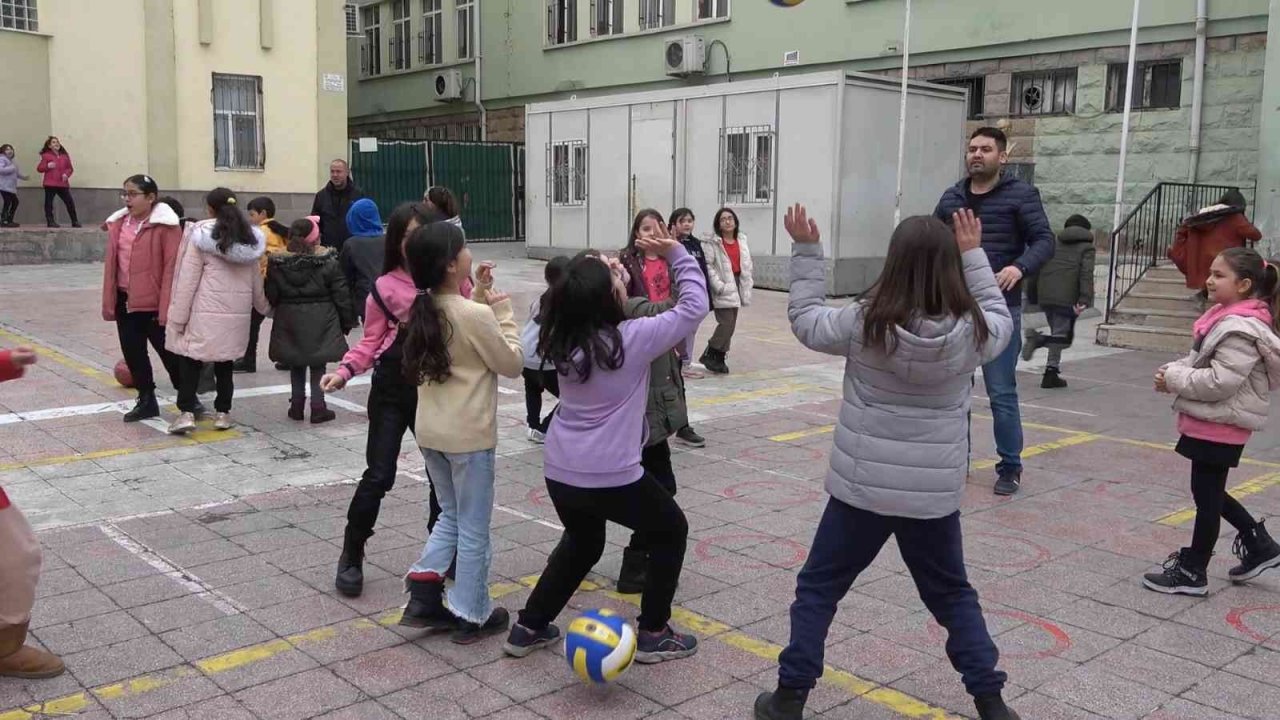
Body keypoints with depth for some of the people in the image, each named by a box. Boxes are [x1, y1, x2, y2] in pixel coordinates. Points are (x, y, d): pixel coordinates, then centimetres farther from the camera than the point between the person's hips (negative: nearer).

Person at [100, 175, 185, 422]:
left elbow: (172, 268, -15)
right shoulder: (118, 223, 8)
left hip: (154, 302, -7)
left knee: (169, 353, 3)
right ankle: (146, 401, 25)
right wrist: (108, 302, 8)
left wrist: (166, 307, -18)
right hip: (125, 300, 7)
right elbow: (110, 264, 12)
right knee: (132, 353, 12)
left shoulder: (166, 225, -12)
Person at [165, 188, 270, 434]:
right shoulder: (250, 238, 7)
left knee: (192, 361, 5)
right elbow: (256, 281, 16)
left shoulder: (201, 235, -7)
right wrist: (266, 307, 31)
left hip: (205, 312, -4)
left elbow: (188, 280, -7)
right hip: (237, 313, 4)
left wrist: (178, 317, -3)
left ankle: (186, 413, -2)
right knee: (225, 364, 15)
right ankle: (222, 413, 18)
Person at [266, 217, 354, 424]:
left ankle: (297, 406, 20)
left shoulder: (276, 263, -3)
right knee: (318, 365, 7)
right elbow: (341, 295, -6)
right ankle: (318, 407, 5)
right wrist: (347, 322, 4)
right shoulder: (327, 262, -9)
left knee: (296, 366, 17)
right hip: (321, 321, -2)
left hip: (289, 321, 2)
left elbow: (271, 296, 2)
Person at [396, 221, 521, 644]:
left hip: (430, 431, 7)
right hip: (469, 434, -7)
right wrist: (502, 312, -3)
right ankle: (472, 617, 18)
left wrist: (480, 299, 10)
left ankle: (424, 597, 16)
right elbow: (512, 364, -9)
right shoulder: (475, 314, -20)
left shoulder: (425, 309, 2)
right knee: (474, 527, 8)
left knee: (452, 516, 23)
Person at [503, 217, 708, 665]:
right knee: (671, 530, 19)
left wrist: (602, 274, 14)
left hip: (560, 471, 7)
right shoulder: (632, 338, -15)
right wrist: (678, 254, 2)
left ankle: (529, 628, 33)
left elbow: (583, 304, 25)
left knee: (582, 544, 32)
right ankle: (653, 634, 22)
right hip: (611, 477, -6)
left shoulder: (565, 340, 1)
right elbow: (694, 307, -5)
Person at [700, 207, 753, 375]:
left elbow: (746, 264, 16)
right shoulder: (712, 243, -9)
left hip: (737, 285, 7)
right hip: (723, 288, -7)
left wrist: (748, 284, 9)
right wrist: (718, 285, -20)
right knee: (727, 323, -14)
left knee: (730, 325, 8)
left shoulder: (741, 240, 11)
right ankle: (709, 355, 1)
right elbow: (707, 265, -15)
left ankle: (719, 358, 18)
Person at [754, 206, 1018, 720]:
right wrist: (973, 254, 16)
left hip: (862, 488, -2)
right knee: (952, 595, 22)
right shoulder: (971, 331, -10)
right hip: (935, 493, 2)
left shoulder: (864, 324, -15)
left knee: (818, 588, 14)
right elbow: (1000, 319, 14)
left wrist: (806, 251, 7)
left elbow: (805, 319, 2)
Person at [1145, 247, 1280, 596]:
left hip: (1220, 426, -10)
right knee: (1210, 493, 20)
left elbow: (1220, 381, -27)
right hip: (1214, 422, 10)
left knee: (1207, 495, 2)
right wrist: (1173, 370, 2)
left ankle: (1192, 572, 14)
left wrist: (1174, 379, -18)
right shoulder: (1226, 317, 10)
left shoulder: (1241, 330, -22)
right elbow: (1199, 360, 18)